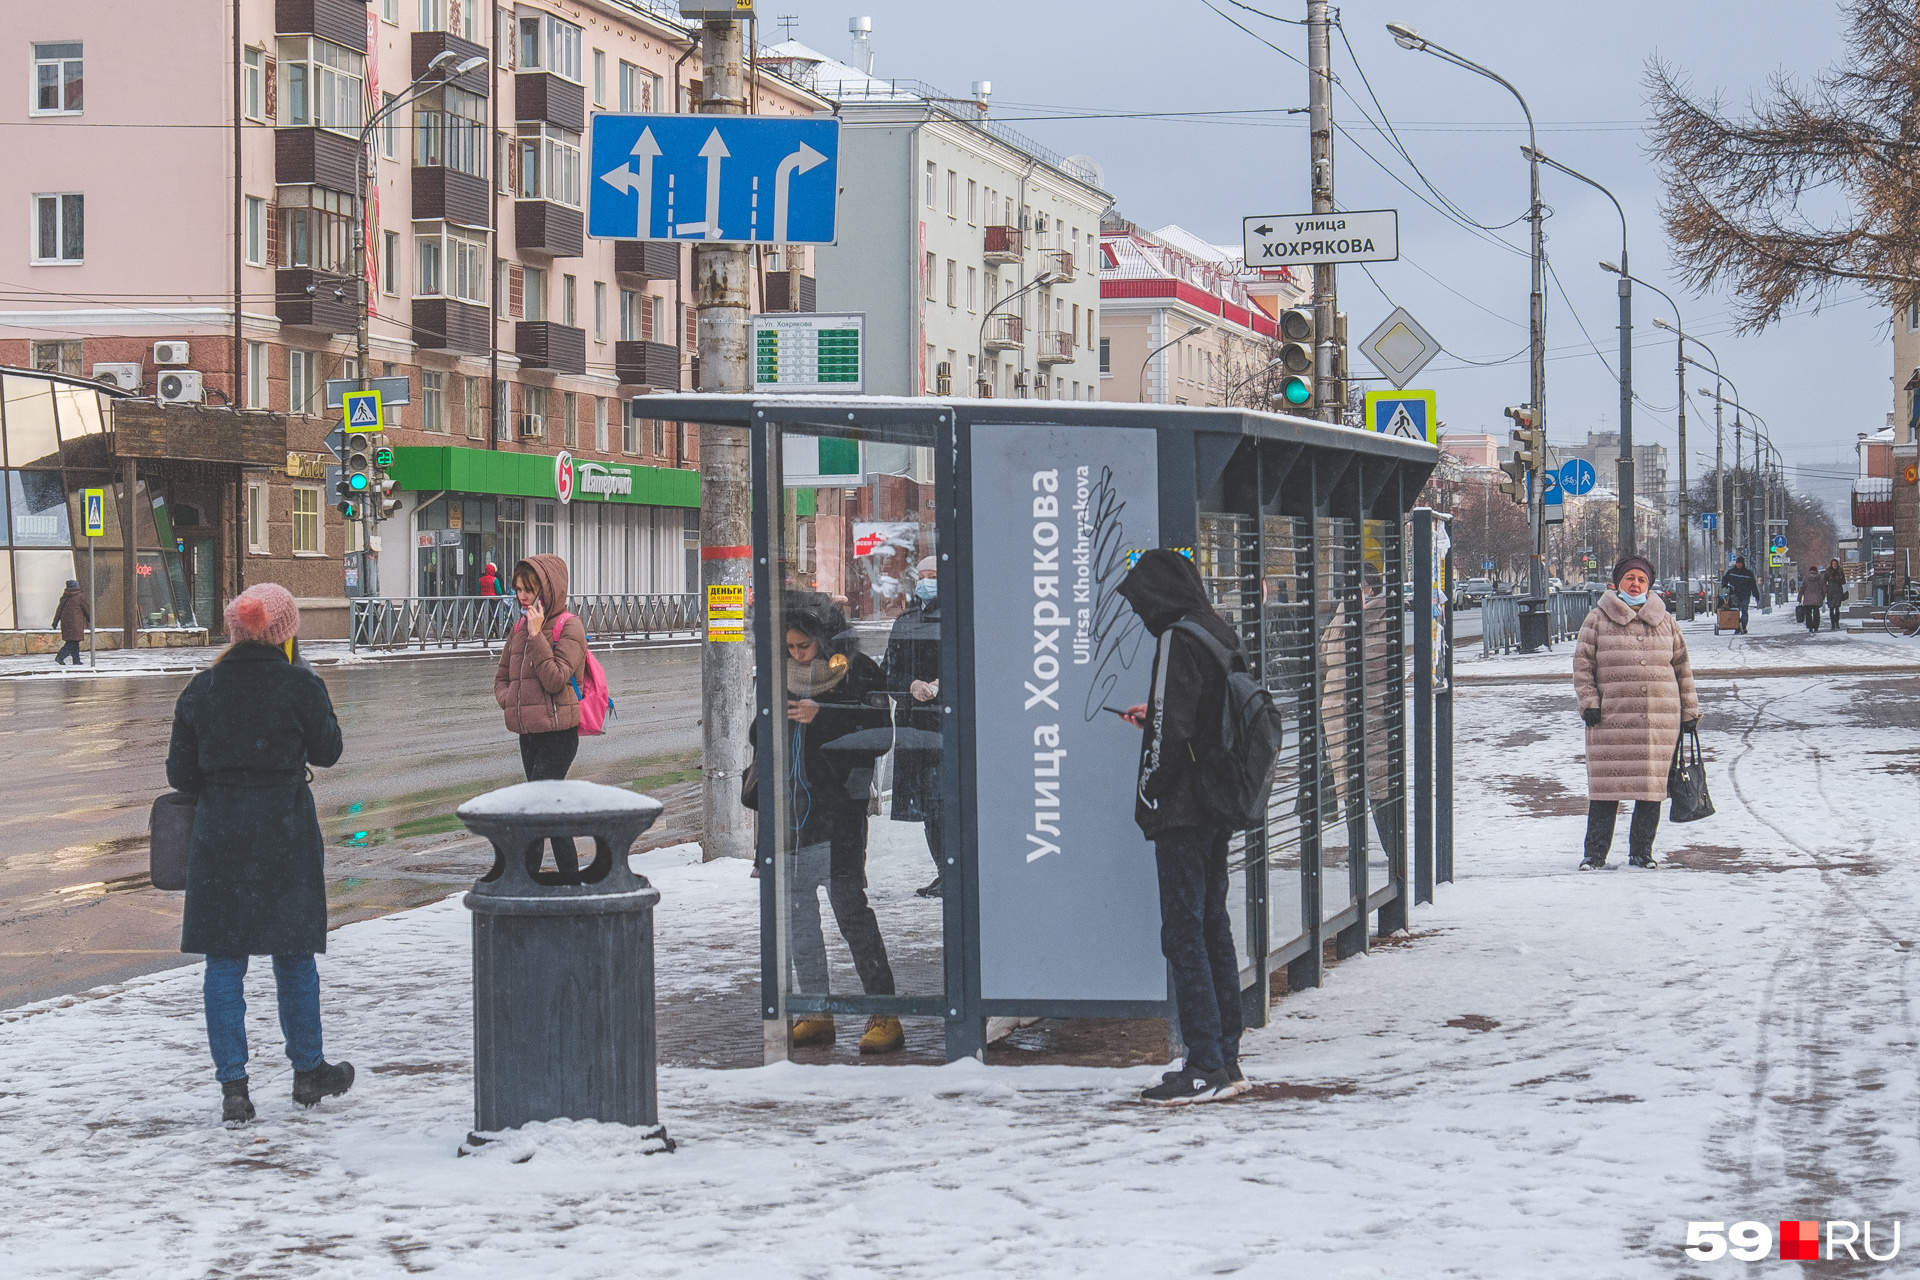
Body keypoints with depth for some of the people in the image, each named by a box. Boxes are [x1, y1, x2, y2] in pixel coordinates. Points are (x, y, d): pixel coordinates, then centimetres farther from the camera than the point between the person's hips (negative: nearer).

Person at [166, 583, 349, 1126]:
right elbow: (327, 750, 3)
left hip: (218, 833, 2)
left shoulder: (201, 689, 1)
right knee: (294, 954, 13)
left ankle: (233, 1086, 1)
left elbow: (181, 772, 4)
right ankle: (307, 1071, 25)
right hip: (285, 831, -2)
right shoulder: (299, 684, -8)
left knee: (224, 960, 5)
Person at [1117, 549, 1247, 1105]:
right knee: (1213, 926, 14)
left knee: (1183, 934, -7)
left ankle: (1207, 1068, -9)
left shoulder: (1179, 641, -15)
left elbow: (1172, 730, -20)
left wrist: (1148, 801, -11)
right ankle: (1225, 1059, 17)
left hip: (1183, 810, -9)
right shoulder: (1222, 635, 13)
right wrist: (1153, 719, 28)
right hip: (1219, 809, 9)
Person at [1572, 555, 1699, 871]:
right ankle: (1595, 853, 4)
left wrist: (1689, 712, 13)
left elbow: (1682, 667, 17)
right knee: (1606, 787, -4)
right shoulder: (1598, 620, 6)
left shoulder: (1665, 621, 14)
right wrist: (1589, 702, -6)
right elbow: (1582, 664, 5)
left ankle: (1641, 851, 14)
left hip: (1660, 720, 3)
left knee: (1652, 787, 3)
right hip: (1611, 719, -2)